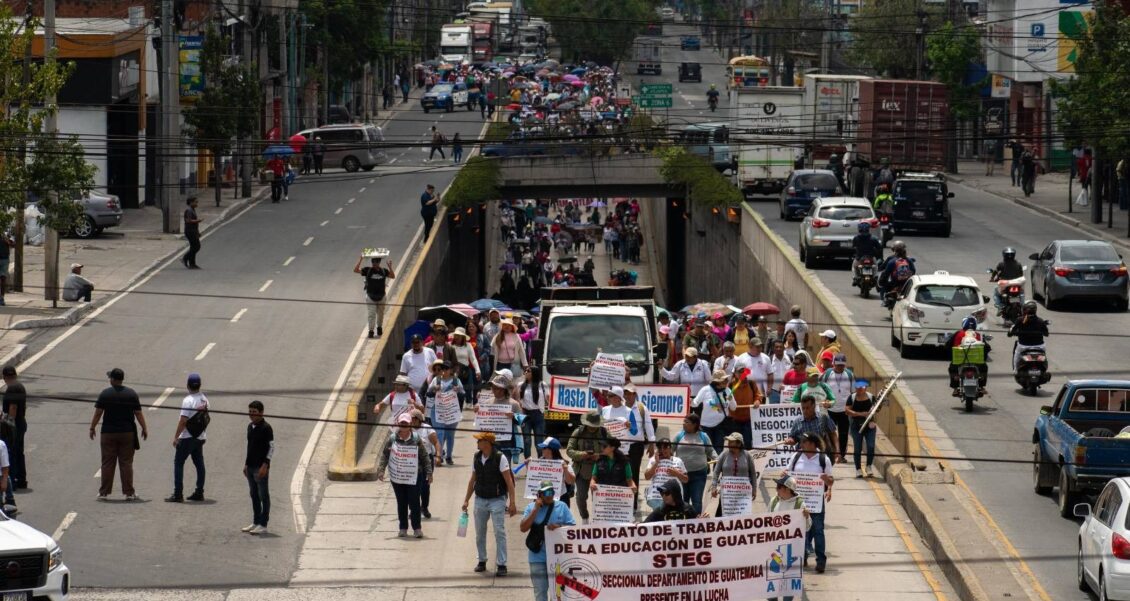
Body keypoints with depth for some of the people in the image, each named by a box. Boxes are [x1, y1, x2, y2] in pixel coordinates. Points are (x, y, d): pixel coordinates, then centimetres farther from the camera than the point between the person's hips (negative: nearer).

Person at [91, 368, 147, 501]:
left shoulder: (105, 394, -5)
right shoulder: (131, 394, -1)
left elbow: (98, 413, -5)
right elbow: (138, 413, 0)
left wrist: (92, 428, 4)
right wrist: (144, 428, 9)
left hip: (108, 433, -1)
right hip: (127, 433, 1)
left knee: (107, 463, 4)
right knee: (126, 463, 5)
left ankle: (104, 492, 6)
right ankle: (129, 492, 4)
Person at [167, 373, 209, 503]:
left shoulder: (188, 400, -17)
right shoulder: (204, 399, 7)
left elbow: (183, 420, -20)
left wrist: (176, 436, -14)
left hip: (187, 438, -8)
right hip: (200, 437, 8)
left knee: (178, 463, -3)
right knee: (199, 464, 13)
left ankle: (178, 494, -7)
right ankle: (199, 493, 17)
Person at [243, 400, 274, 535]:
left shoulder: (266, 428, -11)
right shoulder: (250, 427, 13)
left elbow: (271, 448, -12)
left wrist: (265, 465, -18)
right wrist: (246, 464, 17)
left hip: (261, 467, -8)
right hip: (251, 467, 8)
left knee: (263, 495, -3)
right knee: (254, 495, 13)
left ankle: (263, 525, -2)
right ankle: (255, 522, 19)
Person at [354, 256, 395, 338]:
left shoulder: (384, 271, 1)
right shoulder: (367, 270, -6)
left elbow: (393, 276, 2)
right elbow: (355, 270, -12)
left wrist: (390, 267, -11)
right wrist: (360, 261, -20)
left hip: (381, 296, 2)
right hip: (370, 296, -2)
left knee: (380, 313, 16)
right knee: (371, 314, -7)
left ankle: (379, 327, 36)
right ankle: (371, 331, -4)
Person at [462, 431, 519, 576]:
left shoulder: (500, 458, -12)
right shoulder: (476, 458, 5)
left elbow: (509, 481, -11)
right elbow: (473, 480, 15)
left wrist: (512, 503, -15)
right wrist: (467, 499, 15)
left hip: (497, 500, -6)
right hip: (480, 499, 6)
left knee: (499, 532, -8)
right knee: (480, 533, 11)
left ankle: (501, 564, -5)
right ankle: (482, 561, 24)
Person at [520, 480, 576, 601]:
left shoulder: (562, 507, 2)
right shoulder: (531, 507, 2)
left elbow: (573, 527, 0)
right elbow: (523, 528, -8)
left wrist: (558, 527, -19)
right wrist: (536, 509, -13)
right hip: (538, 558, 0)